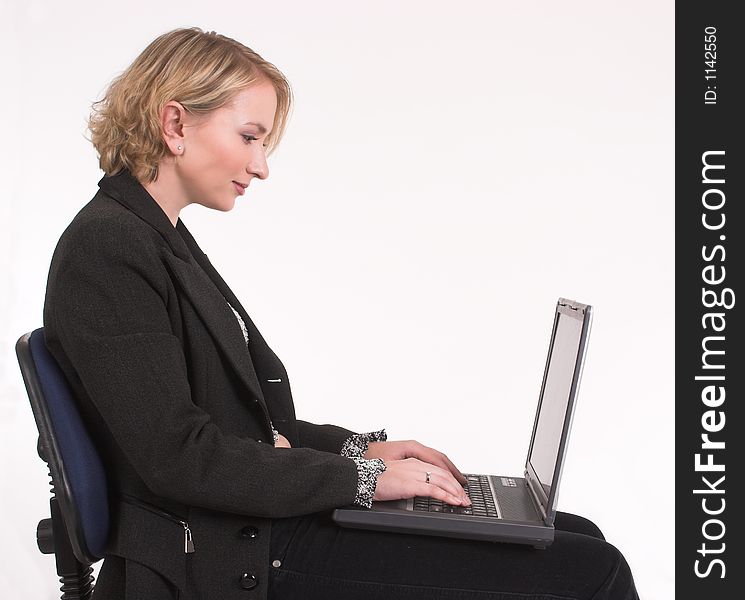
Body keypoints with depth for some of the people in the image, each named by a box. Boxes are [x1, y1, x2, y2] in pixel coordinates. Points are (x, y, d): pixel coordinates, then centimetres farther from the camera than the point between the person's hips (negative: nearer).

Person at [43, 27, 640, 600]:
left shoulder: (164, 238, 16)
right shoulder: (105, 246, -13)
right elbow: (177, 455, -19)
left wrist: (359, 447, 6)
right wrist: (360, 476, -14)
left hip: (262, 521, 9)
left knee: (581, 538, 3)